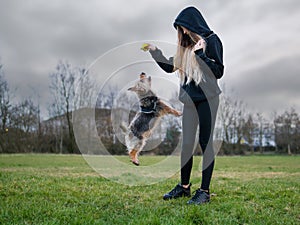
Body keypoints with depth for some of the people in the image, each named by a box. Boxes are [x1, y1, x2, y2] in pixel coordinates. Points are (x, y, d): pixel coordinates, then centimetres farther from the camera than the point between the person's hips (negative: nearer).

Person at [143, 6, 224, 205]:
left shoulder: (212, 40, -3)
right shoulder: (186, 45, 15)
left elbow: (218, 72, -10)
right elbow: (171, 67, 21)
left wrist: (201, 54, -18)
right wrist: (155, 51, 12)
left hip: (207, 99, -6)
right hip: (190, 99, 6)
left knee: (205, 142, -3)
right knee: (187, 144, 8)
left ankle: (205, 191, 4)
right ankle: (184, 186, 21)